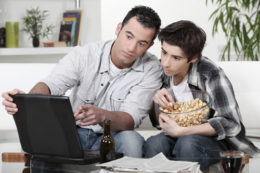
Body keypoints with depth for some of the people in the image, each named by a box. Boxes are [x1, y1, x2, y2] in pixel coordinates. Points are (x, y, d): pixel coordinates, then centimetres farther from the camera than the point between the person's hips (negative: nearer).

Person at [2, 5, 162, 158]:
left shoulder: (151, 69, -10)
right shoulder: (84, 55, -7)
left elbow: (131, 120, -20)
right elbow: (52, 84, -21)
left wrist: (101, 115, -44)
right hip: (74, 132, 1)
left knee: (131, 140, -35)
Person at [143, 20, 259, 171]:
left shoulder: (210, 74, -21)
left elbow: (231, 124, -24)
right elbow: (159, 122, 9)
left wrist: (180, 131, -27)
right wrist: (157, 101, -15)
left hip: (217, 140, -4)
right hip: (180, 137, 4)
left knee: (188, 143, -36)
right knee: (153, 144, -29)